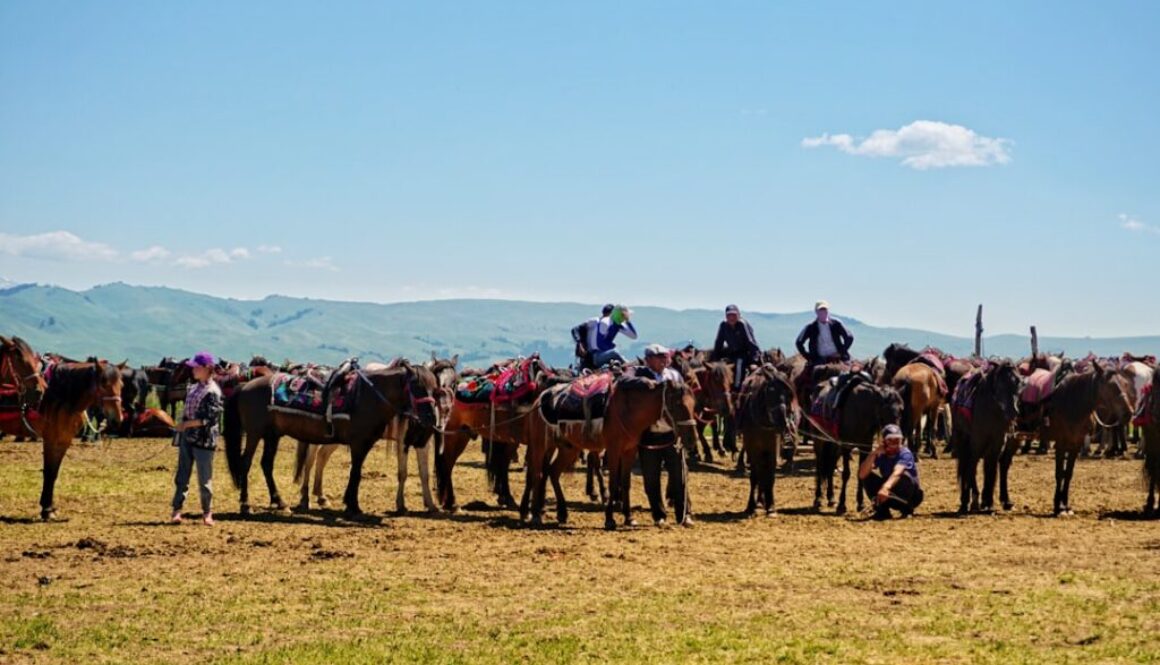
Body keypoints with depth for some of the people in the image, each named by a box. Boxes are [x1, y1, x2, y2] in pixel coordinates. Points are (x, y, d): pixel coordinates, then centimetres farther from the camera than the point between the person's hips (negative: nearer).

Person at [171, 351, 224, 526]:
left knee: (204, 478, 1)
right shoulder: (194, 388, 12)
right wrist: (182, 426, 8)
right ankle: (177, 510, 10)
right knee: (182, 475, 6)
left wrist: (186, 424, -19)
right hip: (187, 437, 7)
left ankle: (207, 513, 13)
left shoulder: (212, 391, -12)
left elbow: (210, 418, -19)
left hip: (203, 439, -7)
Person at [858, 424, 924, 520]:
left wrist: (886, 487, -62)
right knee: (867, 475, -14)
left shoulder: (905, 454, -20)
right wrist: (874, 453, -27)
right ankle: (882, 510, -8)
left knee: (904, 476, -35)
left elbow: (897, 473, -42)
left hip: (911, 496, -4)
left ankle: (906, 509, -12)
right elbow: (862, 474, -19)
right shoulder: (880, 455, -7)